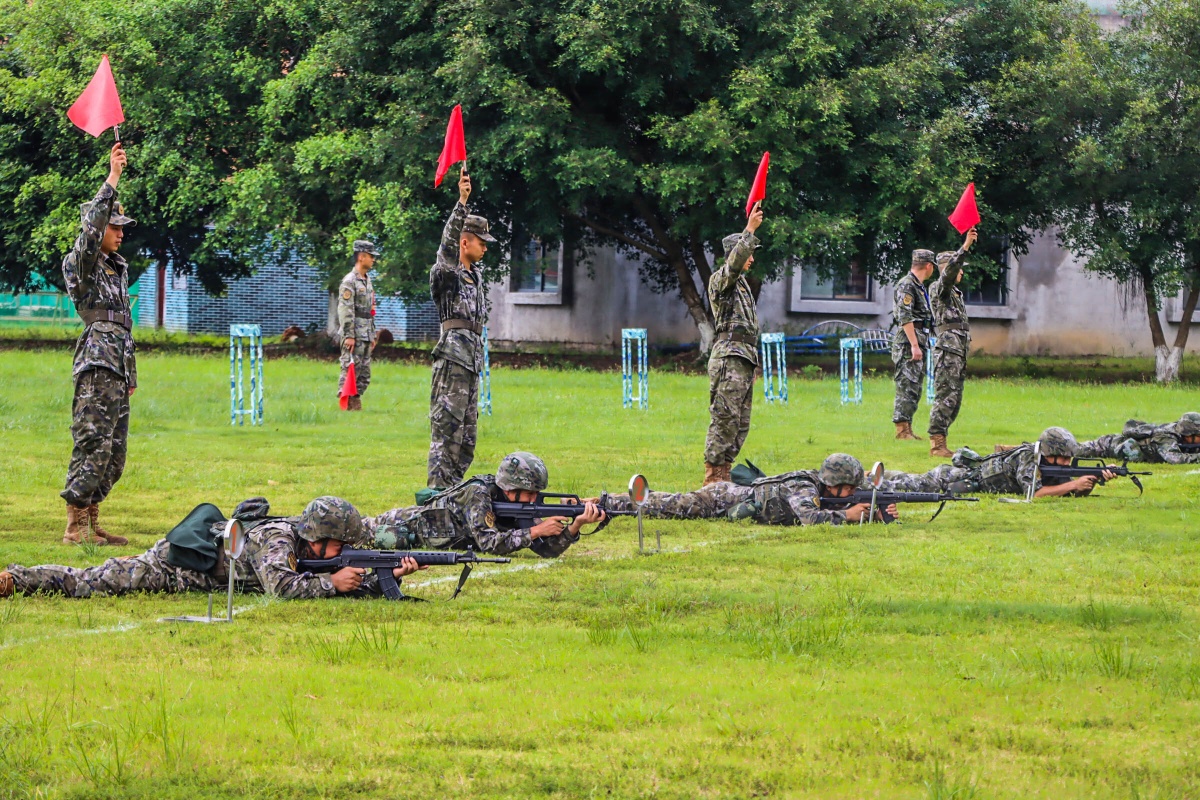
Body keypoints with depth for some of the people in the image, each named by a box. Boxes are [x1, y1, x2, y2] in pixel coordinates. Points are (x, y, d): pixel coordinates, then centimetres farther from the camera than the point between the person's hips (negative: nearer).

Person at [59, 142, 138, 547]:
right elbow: (92, 228, -22)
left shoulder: (118, 267, 20)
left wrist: (131, 374, 24)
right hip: (96, 365, -9)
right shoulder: (81, 264, -3)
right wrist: (113, 178, -25)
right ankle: (74, 529, -13)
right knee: (93, 447, -13)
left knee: (113, 455, 7)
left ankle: (91, 526, 12)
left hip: (118, 367, 9)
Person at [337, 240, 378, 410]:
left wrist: (372, 335, 22)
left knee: (364, 374, 9)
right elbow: (345, 310, -16)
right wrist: (349, 336, -21)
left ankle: (355, 403, 14)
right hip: (354, 335, -9)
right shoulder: (350, 281, -11)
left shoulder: (367, 280, 18)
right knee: (351, 370, -9)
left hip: (365, 336, 9)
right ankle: (346, 405, -7)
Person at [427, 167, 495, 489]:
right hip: (453, 359, -9)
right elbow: (449, 242, -24)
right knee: (446, 429, -11)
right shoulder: (446, 272, -7)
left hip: (473, 361, 9)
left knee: (466, 437, 11)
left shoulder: (475, 274, 18)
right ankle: (438, 494, -14)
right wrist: (461, 201, -35)